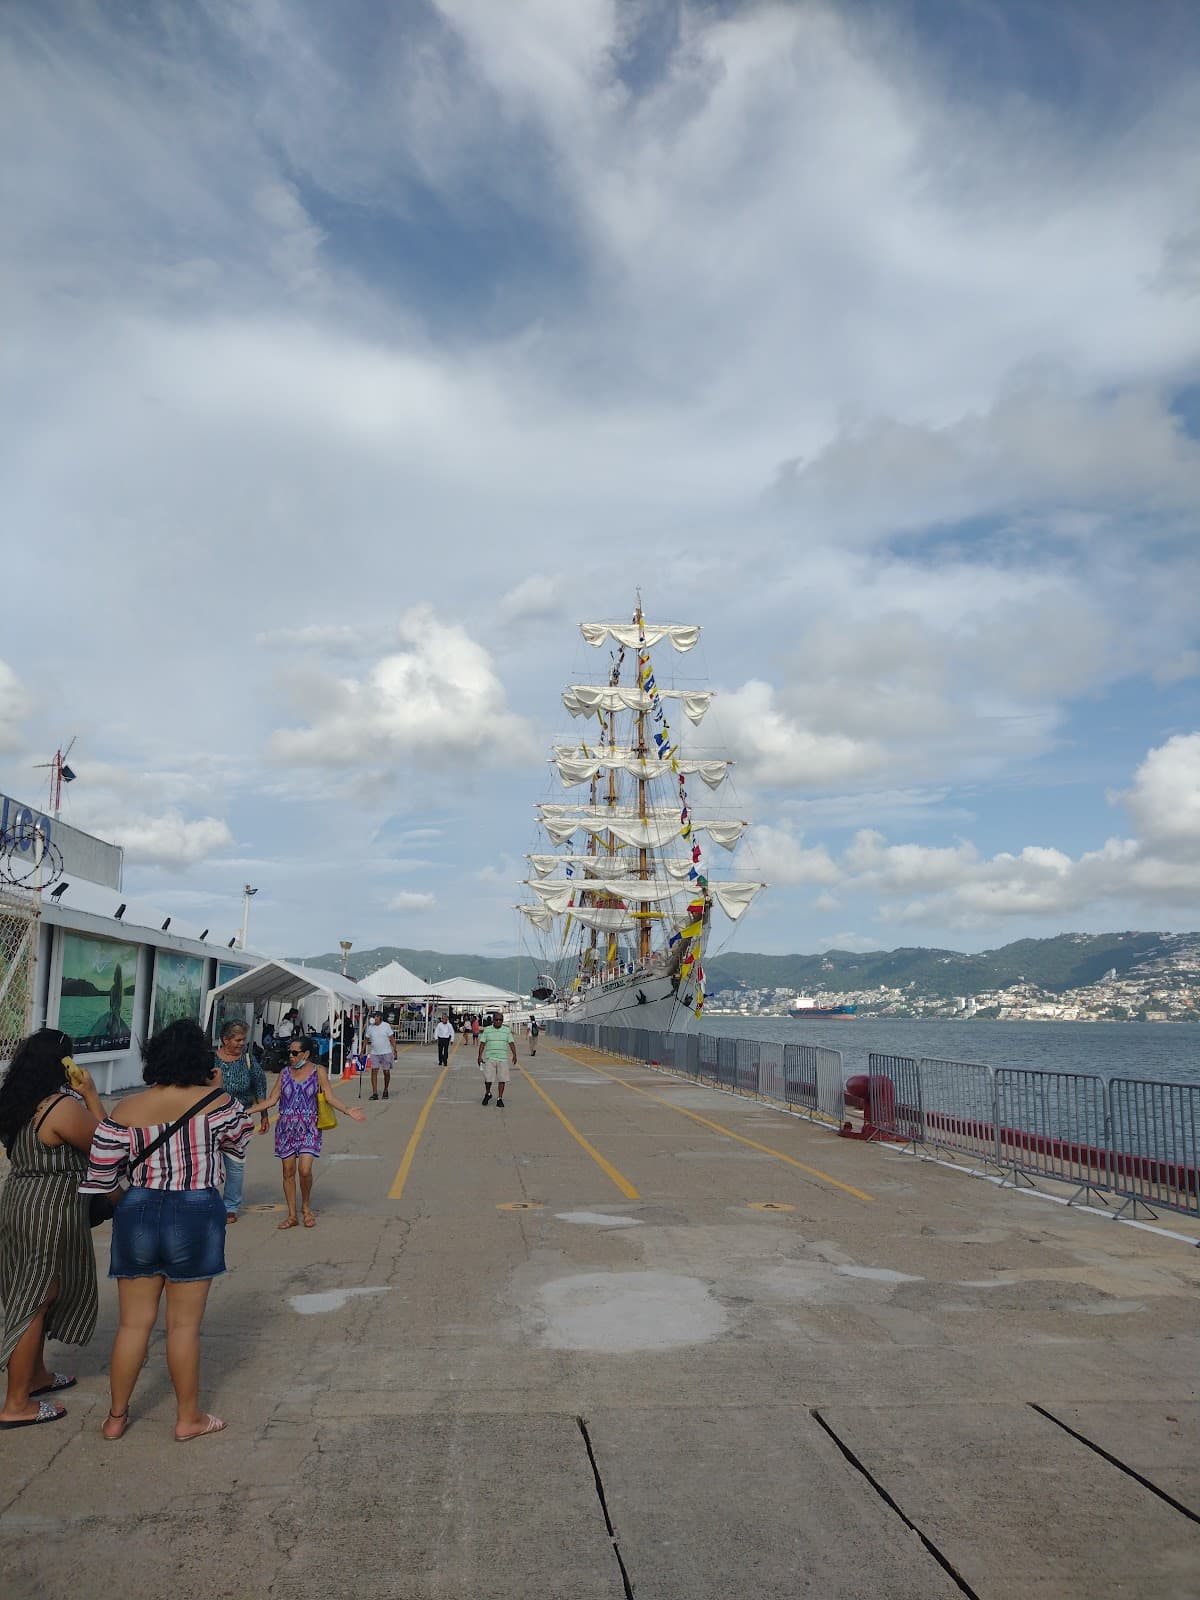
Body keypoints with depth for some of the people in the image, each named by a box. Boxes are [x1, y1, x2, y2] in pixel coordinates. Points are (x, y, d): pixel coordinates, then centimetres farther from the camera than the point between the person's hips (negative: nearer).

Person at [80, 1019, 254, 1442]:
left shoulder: (125, 1112, -6)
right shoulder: (216, 1103, -11)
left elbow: (100, 1177, -4)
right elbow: (241, 1141, 6)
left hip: (137, 1216, 3)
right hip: (196, 1218, -2)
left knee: (134, 1323, 15)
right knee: (184, 1325, 9)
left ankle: (116, 1417, 28)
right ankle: (188, 1419, 22)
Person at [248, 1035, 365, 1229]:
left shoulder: (318, 1071, -1)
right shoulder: (285, 1073, 6)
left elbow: (330, 1097, -5)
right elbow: (272, 1100, 7)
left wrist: (347, 1110, -19)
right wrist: (247, 1111, 0)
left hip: (308, 1127, -3)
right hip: (286, 1126, 3)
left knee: (304, 1170, -13)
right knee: (288, 1171, 4)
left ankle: (306, 1207, 13)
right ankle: (292, 1215, 16)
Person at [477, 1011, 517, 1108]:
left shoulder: (507, 1030, 7)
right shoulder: (487, 1030, 6)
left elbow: (511, 1043, 6)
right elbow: (482, 1043, 6)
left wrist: (514, 1055, -4)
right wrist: (480, 1056, -2)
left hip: (503, 1058, 1)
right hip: (489, 1058, -1)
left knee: (502, 1079, -1)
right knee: (488, 1078, -2)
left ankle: (499, 1099, 9)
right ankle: (487, 1093, 25)